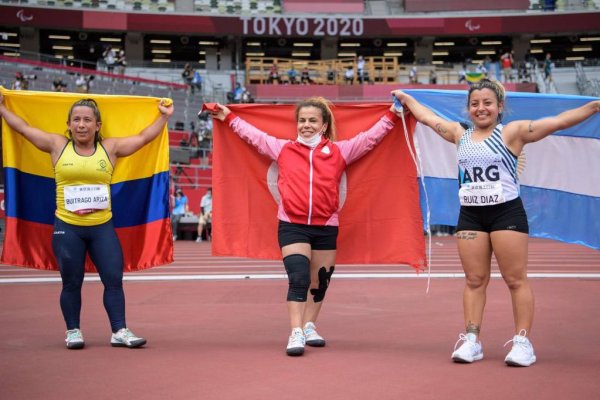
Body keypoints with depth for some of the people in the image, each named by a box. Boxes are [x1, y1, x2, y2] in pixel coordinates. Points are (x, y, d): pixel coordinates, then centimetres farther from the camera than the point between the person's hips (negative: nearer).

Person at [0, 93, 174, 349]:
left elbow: (144, 137, 10)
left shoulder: (110, 148, 5)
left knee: (114, 279, -2)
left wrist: (163, 116, 10)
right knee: (72, 283, 6)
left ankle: (120, 331, 4)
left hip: (102, 227, 1)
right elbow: (23, 128, 10)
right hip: (67, 228, -1)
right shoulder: (58, 146, 4)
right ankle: (73, 331, 18)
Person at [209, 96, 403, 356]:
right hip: (292, 226, -2)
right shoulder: (283, 149, 7)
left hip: (326, 227, 2)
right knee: (298, 279, -14)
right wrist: (229, 118, 18)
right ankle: (296, 334, -14)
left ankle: (309, 327, 31)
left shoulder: (339, 151, 6)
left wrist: (391, 116, 3)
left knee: (320, 281, 13)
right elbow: (254, 135, 16)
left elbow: (370, 137, 7)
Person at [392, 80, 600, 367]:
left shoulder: (512, 132, -2)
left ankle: (522, 341, 3)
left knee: (516, 279, -2)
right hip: (470, 216, 4)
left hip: (506, 213, -4)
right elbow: (428, 117, 27)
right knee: (474, 280, 6)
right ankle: (471, 339, 11)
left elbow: (559, 121, -9)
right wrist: (406, 98, 37)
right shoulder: (460, 135, 12)